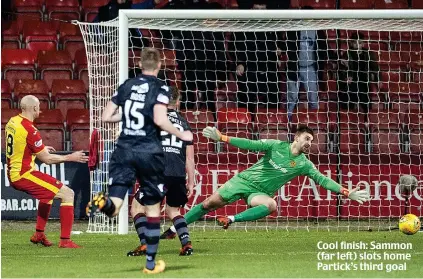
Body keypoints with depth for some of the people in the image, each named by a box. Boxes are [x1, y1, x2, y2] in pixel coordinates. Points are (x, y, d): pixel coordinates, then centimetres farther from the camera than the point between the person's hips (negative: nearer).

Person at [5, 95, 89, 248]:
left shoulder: (12, 122, 6)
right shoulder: (29, 129, -20)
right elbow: (47, 159, -15)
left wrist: (42, 149, 30)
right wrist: (70, 157, -4)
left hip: (12, 175, 10)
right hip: (23, 175, -10)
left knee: (50, 192, 33)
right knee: (68, 194, -7)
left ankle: (39, 234, 31)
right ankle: (65, 240, -10)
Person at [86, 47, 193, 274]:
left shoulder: (126, 86, 9)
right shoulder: (160, 88, -3)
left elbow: (106, 117, 8)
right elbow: (160, 120, -17)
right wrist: (182, 135, -2)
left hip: (124, 150, 3)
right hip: (149, 152, -3)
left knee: (114, 208, -5)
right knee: (153, 208, 11)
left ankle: (103, 203, -43)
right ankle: (151, 263, 15)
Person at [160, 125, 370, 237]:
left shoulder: (304, 164, -3)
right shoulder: (276, 146, -7)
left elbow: (323, 180, -4)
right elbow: (251, 145, -10)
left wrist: (347, 193, -12)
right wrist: (221, 138, -18)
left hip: (260, 192, 1)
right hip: (244, 180, -1)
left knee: (271, 205, -35)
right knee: (210, 204, -4)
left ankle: (232, 219, -25)